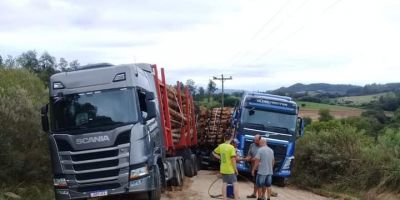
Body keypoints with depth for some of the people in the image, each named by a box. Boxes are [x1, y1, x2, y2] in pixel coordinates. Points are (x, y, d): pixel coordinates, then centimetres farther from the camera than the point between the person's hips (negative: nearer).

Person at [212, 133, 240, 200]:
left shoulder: (220, 146, 0)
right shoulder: (231, 147, -17)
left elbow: (214, 153, 14)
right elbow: (233, 159, -19)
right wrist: (236, 169, -9)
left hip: (223, 169, 6)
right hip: (230, 169, -6)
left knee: (224, 184, 12)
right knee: (235, 184, 3)